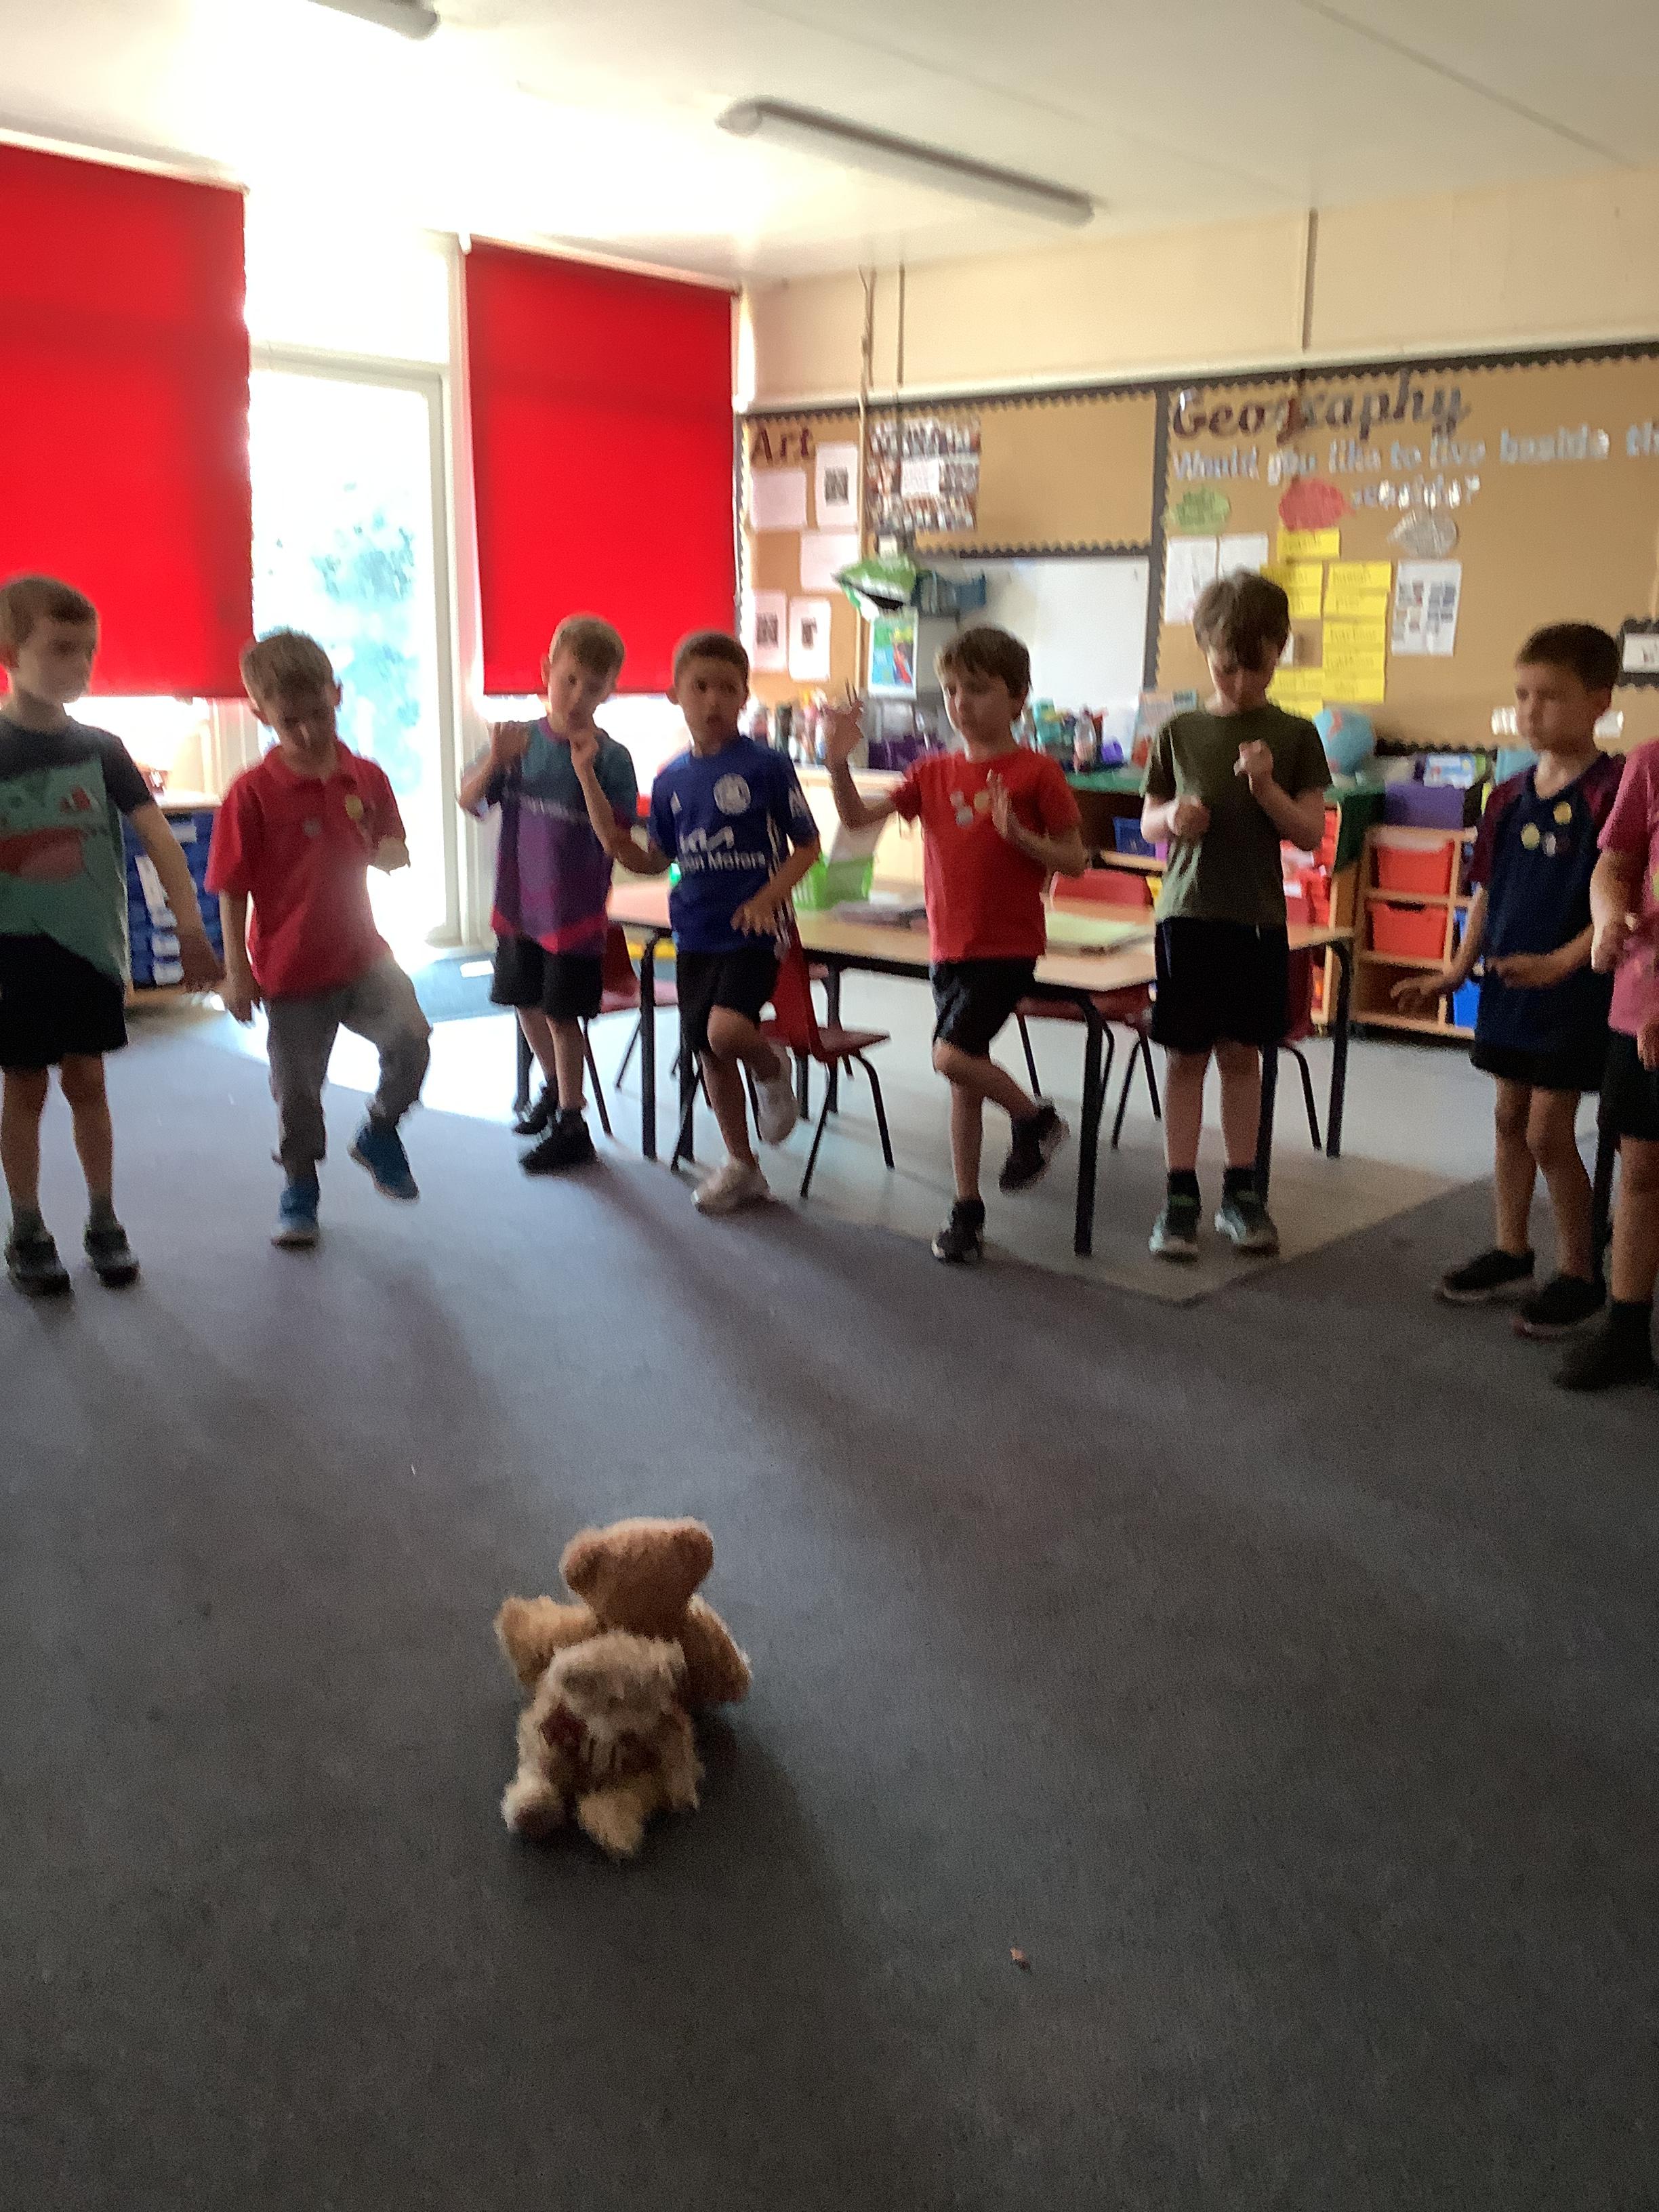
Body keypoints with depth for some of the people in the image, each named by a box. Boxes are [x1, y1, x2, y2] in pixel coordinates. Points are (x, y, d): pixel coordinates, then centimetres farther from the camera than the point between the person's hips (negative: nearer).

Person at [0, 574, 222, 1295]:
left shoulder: (101, 749, -1)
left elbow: (157, 836, -10)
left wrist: (190, 928, -22)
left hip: (91, 945, 2)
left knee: (86, 1082, 10)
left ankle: (103, 1224, 23)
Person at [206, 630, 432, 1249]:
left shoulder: (366, 778, -2)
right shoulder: (252, 793, -13)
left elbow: (390, 852, 11)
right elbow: (232, 890, -8)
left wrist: (390, 855, -14)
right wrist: (237, 972, -10)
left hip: (361, 953, 2)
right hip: (290, 967, -2)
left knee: (410, 1039, -20)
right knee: (297, 1091, 10)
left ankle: (379, 1131, 10)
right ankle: (300, 1187, 35)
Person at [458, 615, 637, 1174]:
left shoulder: (610, 757, -13)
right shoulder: (521, 739, -3)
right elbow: (469, 801, -5)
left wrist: (587, 770, -27)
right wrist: (494, 761, -23)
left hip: (575, 911, -5)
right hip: (519, 902, 5)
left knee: (563, 1015, 2)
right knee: (527, 1003, 19)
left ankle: (571, 1126, 15)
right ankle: (553, 1087, 43)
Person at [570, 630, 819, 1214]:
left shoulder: (766, 765, -8)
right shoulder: (671, 781, 7)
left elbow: (807, 844, -3)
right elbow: (653, 860, 11)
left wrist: (768, 898, -18)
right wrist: (589, 780, 5)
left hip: (751, 930, -5)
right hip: (694, 935, 5)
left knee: (726, 1030, -26)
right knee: (711, 1054, 11)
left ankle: (772, 1069, 9)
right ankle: (742, 1166, 28)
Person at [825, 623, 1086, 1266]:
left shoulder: (1036, 773, -8)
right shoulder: (934, 772, 5)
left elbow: (1076, 861, -5)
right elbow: (859, 816, -3)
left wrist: (1018, 834, -21)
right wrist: (839, 763, -18)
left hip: (1007, 947, -5)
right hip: (949, 947, 5)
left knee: (953, 1056, -19)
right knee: (965, 1078, 11)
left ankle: (1035, 1119, 10)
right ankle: (966, 1208, 22)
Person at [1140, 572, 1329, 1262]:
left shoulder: (1294, 736, 1)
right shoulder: (1179, 732, 3)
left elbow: (1310, 834, -1)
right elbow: (1148, 823, 10)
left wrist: (1267, 786, -17)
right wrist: (1173, 818, -13)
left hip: (1258, 918, 0)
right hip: (1187, 912, 0)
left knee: (1242, 1054, 8)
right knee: (1186, 1055, 2)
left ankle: (1240, 1192, 19)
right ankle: (1180, 1197, 9)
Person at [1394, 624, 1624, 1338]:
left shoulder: (1612, 792, -14)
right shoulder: (1508, 797, 6)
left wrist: (1560, 963, -28)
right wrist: (1455, 972, 8)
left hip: (1575, 991, -7)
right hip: (1507, 985, 7)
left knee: (1548, 1132, -3)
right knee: (1509, 1118, 15)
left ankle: (1580, 1272, 13)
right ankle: (1511, 1252, 29)